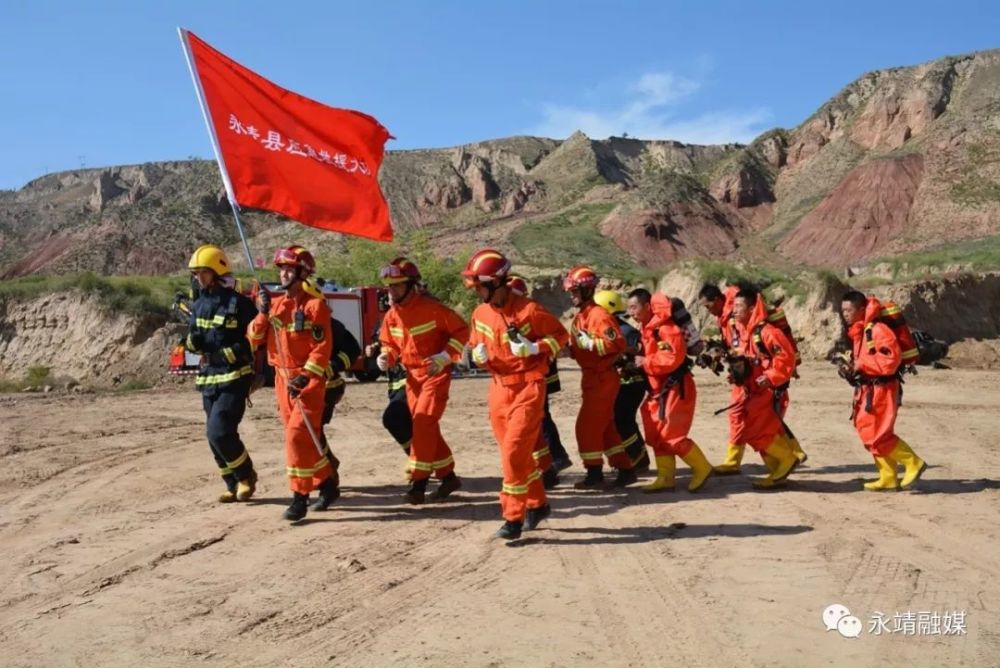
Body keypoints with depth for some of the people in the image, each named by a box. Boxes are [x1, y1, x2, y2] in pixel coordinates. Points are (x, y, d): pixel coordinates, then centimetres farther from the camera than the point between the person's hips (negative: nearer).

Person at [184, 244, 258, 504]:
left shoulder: (239, 304, -10)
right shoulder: (198, 305, 11)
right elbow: (192, 342, 18)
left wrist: (228, 352, -18)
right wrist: (193, 341, -4)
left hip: (234, 378, -7)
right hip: (208, 378, 7)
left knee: (219, 431, -15)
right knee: (216, 436, 10)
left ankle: (246, 475, 6)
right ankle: (234, 485, 23)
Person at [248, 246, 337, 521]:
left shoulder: (315, 305, -9)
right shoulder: (274, 303, 9)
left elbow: (323, 347, -14)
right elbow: (255, 339, 5)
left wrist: (305, 377, -21)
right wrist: (263, 313, -9)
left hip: (308, 379, -6)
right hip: (282, 378, 7)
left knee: (298, 436, -12)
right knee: (306, 438, 13)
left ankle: (300, 497, -4)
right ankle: (327, 484, 28)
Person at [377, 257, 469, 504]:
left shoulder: (431, 308, -16)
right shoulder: (391, 315, 2)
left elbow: (461, 330, -10)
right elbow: (389, 343, 15)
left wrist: (445, 356, -19)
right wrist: (386, 357, -7)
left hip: (436, 373, -7)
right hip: (412, 375, 7)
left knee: (423, 423, -15)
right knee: (427, 428, 11)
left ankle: (419, 483, -10)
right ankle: (448, 476, 24)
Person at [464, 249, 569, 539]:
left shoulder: (528, 310, -15)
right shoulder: (480, 314, 3)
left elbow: (561, 334, -5)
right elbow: (476, 344, 19)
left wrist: (534, 348, -20)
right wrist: (478, 354, -4)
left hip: (528, 387, -7)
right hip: (499, 387, 7)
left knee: (514, 451, -12)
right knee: (516, 452, 14)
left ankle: (514, 517, -3)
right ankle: (538, 504, 32)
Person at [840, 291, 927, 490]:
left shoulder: (877, 329, -17)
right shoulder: (858, 331, 13)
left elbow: (891, 358, -24)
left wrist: (861, 365, -21)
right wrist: (851, 368, 4)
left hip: (881, 389, -10)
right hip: (867, 389, 10)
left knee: (877, 435, -9)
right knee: (869, 434, 11)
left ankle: (913, 464, 5)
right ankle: (888, 479, 18)